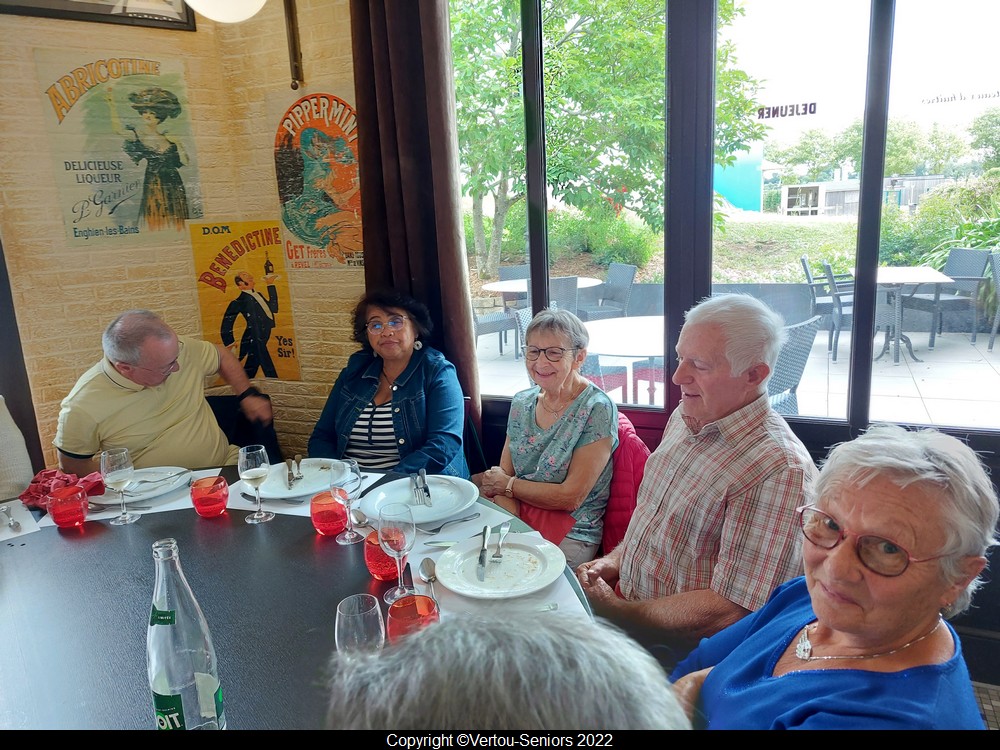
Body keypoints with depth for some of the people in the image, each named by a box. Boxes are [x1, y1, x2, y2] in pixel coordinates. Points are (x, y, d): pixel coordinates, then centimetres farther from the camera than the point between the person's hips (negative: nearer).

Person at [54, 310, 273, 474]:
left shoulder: (182, 349, -7)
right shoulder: (82, 409, -16)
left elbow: (221, 356, 15)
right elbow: (72, 466, -1)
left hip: (228, 464, 2)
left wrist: (248, 395, 5)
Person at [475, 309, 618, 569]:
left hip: (570, 534, -5)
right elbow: (503, 475, 5)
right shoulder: (522, 402, 6)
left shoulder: (597, 409, -13)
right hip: (518, 520, 5)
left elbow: (571, 497, -16)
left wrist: (509, 485, -5)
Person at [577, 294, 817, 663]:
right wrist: (615, 559, 1)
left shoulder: (778, 469, -25)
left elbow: (728, 610, -24)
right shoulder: (685, 418, 3)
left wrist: (614, 609, -17)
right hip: (622, 601, 8)